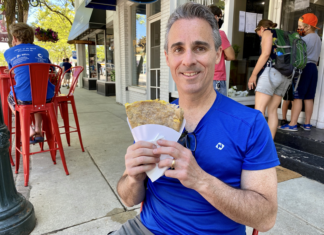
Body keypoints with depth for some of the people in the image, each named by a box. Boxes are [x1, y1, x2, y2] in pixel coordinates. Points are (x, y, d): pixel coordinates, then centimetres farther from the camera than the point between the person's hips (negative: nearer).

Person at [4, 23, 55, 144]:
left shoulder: (9, 52, 9)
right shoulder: (43, 51, 14)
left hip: (24, 98, -2)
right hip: (46, 97, 2)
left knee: (10, 98, 34)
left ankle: (29, 130, 16)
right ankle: (38, 130, 26)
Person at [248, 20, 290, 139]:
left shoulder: (267, 32, 7)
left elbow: (266, 54, -9)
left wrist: (253, 74, -8)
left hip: (271, 71, -8)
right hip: (285, 76, 8)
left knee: (259, 109, -12)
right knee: (272, 110, 7)